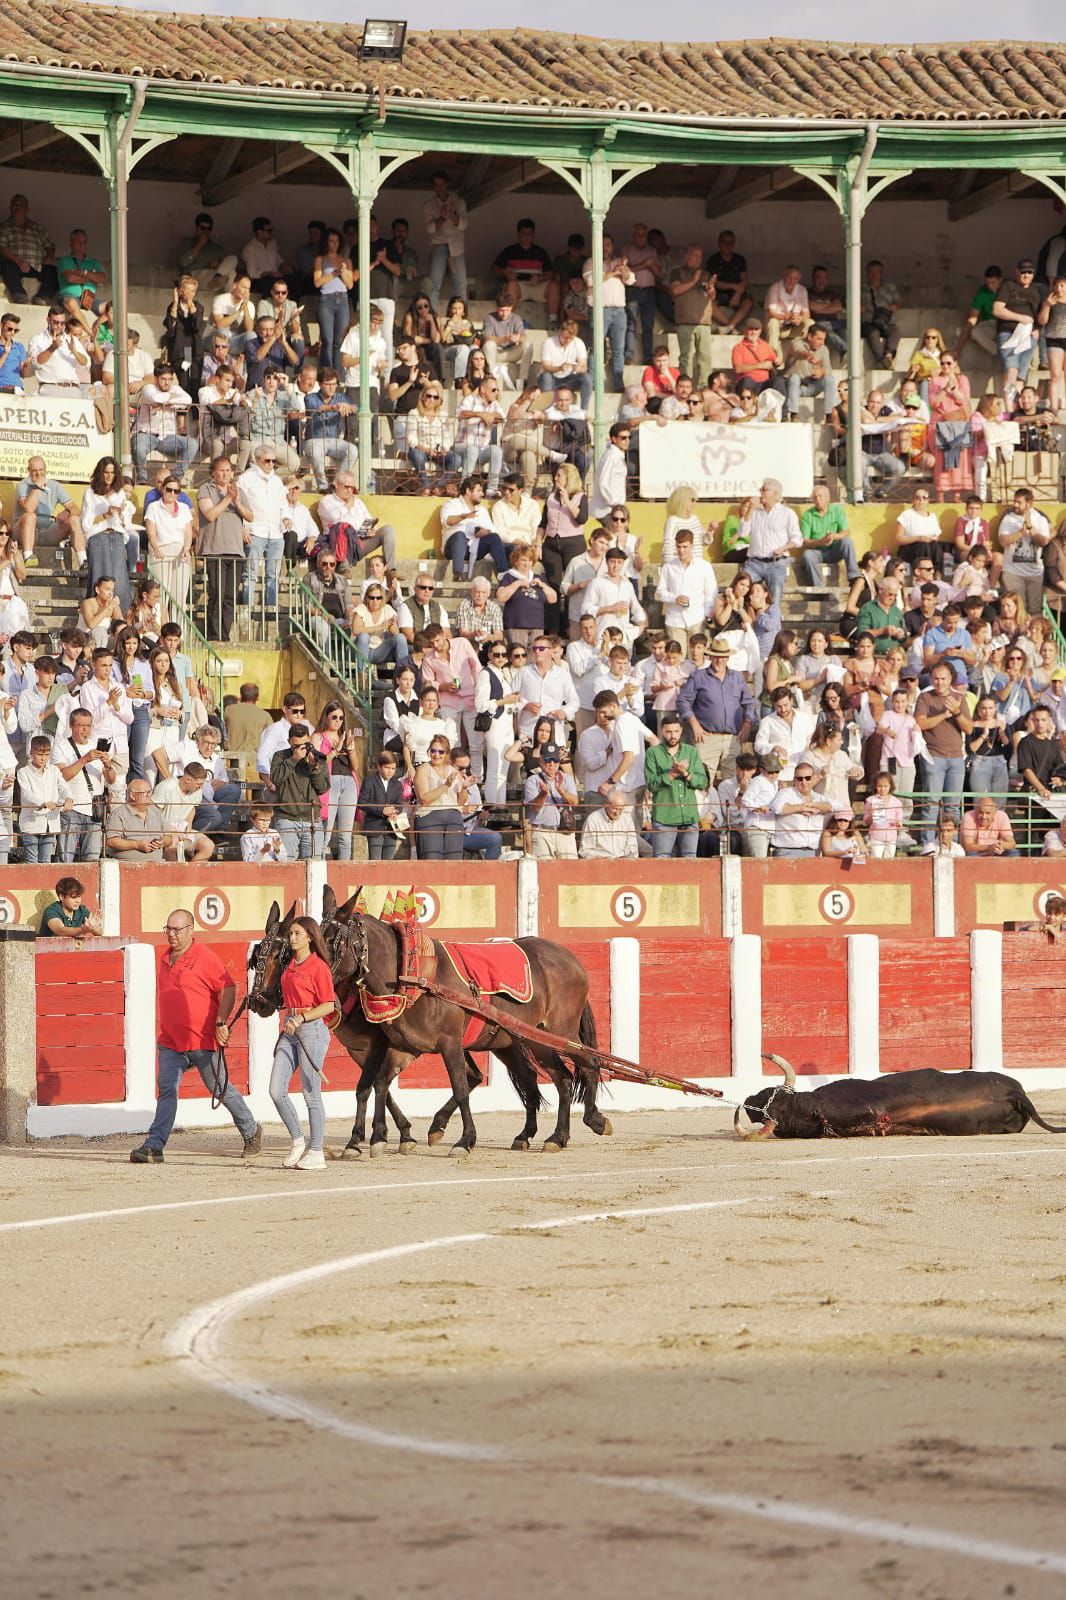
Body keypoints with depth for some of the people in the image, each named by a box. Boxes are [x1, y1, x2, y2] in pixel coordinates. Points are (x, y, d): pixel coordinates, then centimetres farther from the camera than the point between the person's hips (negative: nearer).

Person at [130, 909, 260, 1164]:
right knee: (167, 1090, -5)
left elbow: (228, 988, -15)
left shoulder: (204, 956, -11)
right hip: (170, 1041, 6)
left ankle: (251, 1132, 26)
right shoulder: (165, 958, 12)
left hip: (202, 1040, -6)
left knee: (220, 1088, 7)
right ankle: (154, 1146, -10)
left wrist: (221, 1022, -20)